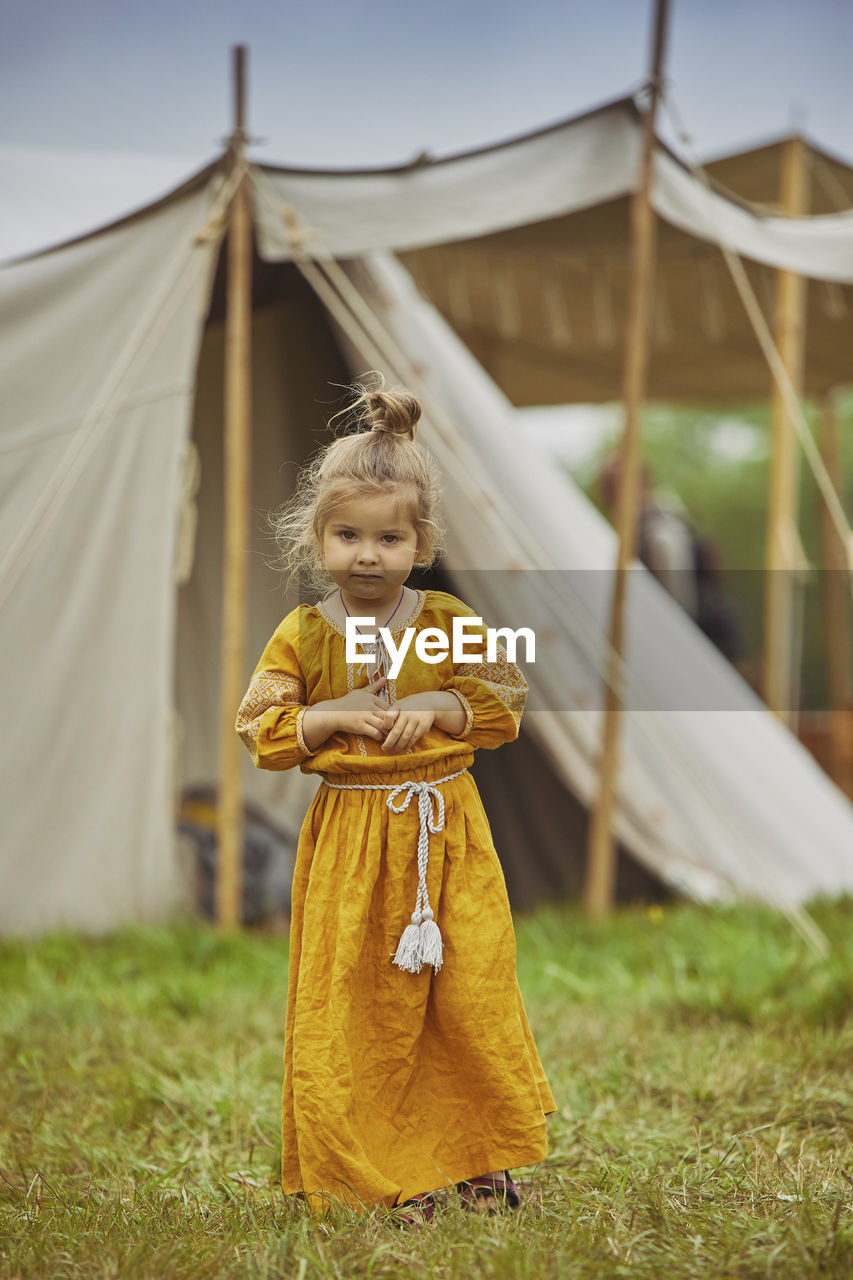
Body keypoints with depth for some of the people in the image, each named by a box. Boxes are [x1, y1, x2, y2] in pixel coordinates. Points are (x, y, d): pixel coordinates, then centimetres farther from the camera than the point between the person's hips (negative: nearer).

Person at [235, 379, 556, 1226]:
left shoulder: (451, 624, 0)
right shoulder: (303, 636, -1)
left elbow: (503, 707, 4)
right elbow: (261, 730, -1)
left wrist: (442, 706, -12)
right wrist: (336, 716, -13)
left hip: (446, 836, 1)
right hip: (349, 841, -1)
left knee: (471, 995, 2)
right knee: (355, 1010, 1)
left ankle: (481, 1155, 20)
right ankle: (378, 1169, 13)